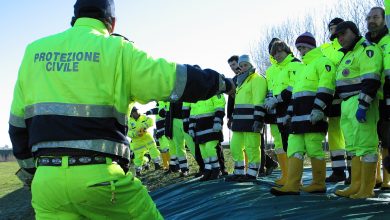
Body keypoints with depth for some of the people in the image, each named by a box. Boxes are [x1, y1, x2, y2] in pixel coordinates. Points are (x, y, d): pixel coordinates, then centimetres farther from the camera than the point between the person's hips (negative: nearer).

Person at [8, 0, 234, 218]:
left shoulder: (34, 50, 12)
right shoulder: (117, 49, 0)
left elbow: (18, 122, 15)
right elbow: (177, 79, 2)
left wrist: (30, 172, 26)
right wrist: (222, 82, 19)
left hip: (46, 178, 4)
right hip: (99, 176, -4)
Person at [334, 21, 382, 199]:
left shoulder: (366, 50, -8)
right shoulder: (348, 54, 24)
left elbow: (371, 80, -19)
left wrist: (362, 106, -24)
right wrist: (346, 107, 25)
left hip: (361, 104, -10)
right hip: (347, 105, 10)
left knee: (365, 145, -9)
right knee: (354, 146, 11)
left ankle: (366, 189, -7)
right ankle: (356, 186, 16)